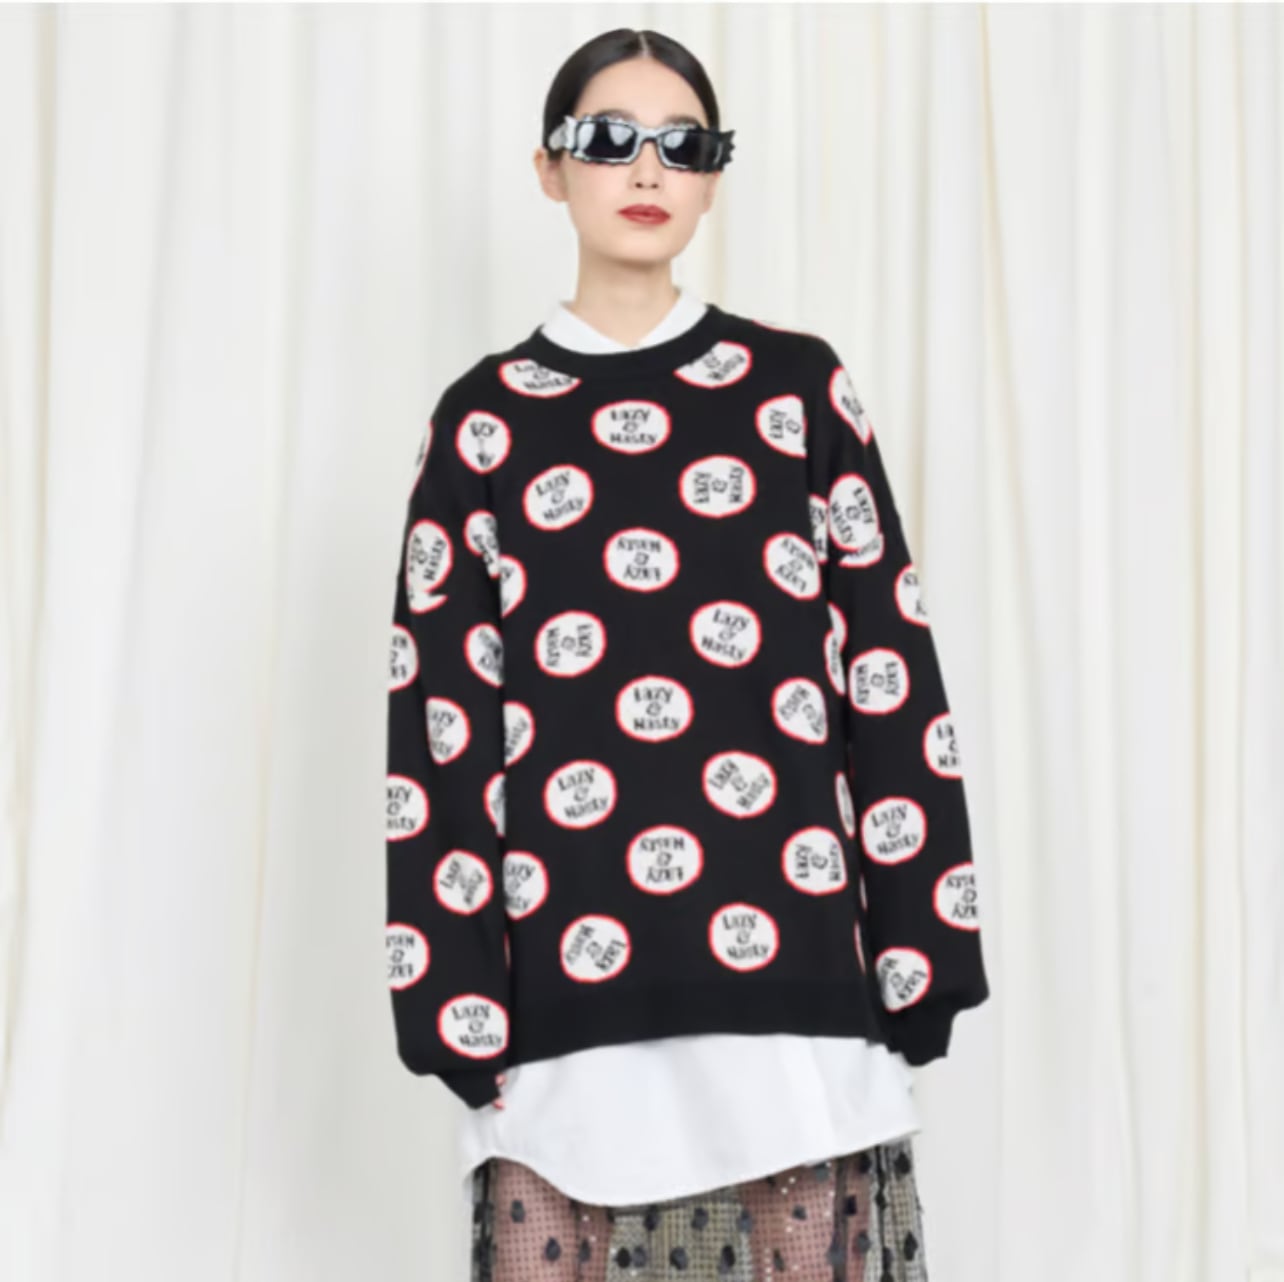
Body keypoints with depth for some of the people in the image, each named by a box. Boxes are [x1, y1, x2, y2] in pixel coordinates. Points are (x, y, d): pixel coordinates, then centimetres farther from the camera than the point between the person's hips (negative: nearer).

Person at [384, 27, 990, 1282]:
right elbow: (439, 713, 6)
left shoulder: (798, 386, 9)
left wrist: (917, 949, 0)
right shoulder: (486, 415, 9)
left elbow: (888, 668, 6)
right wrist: (455, 995, -1)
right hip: (567, 970, 0)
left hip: (794, 953, 0)